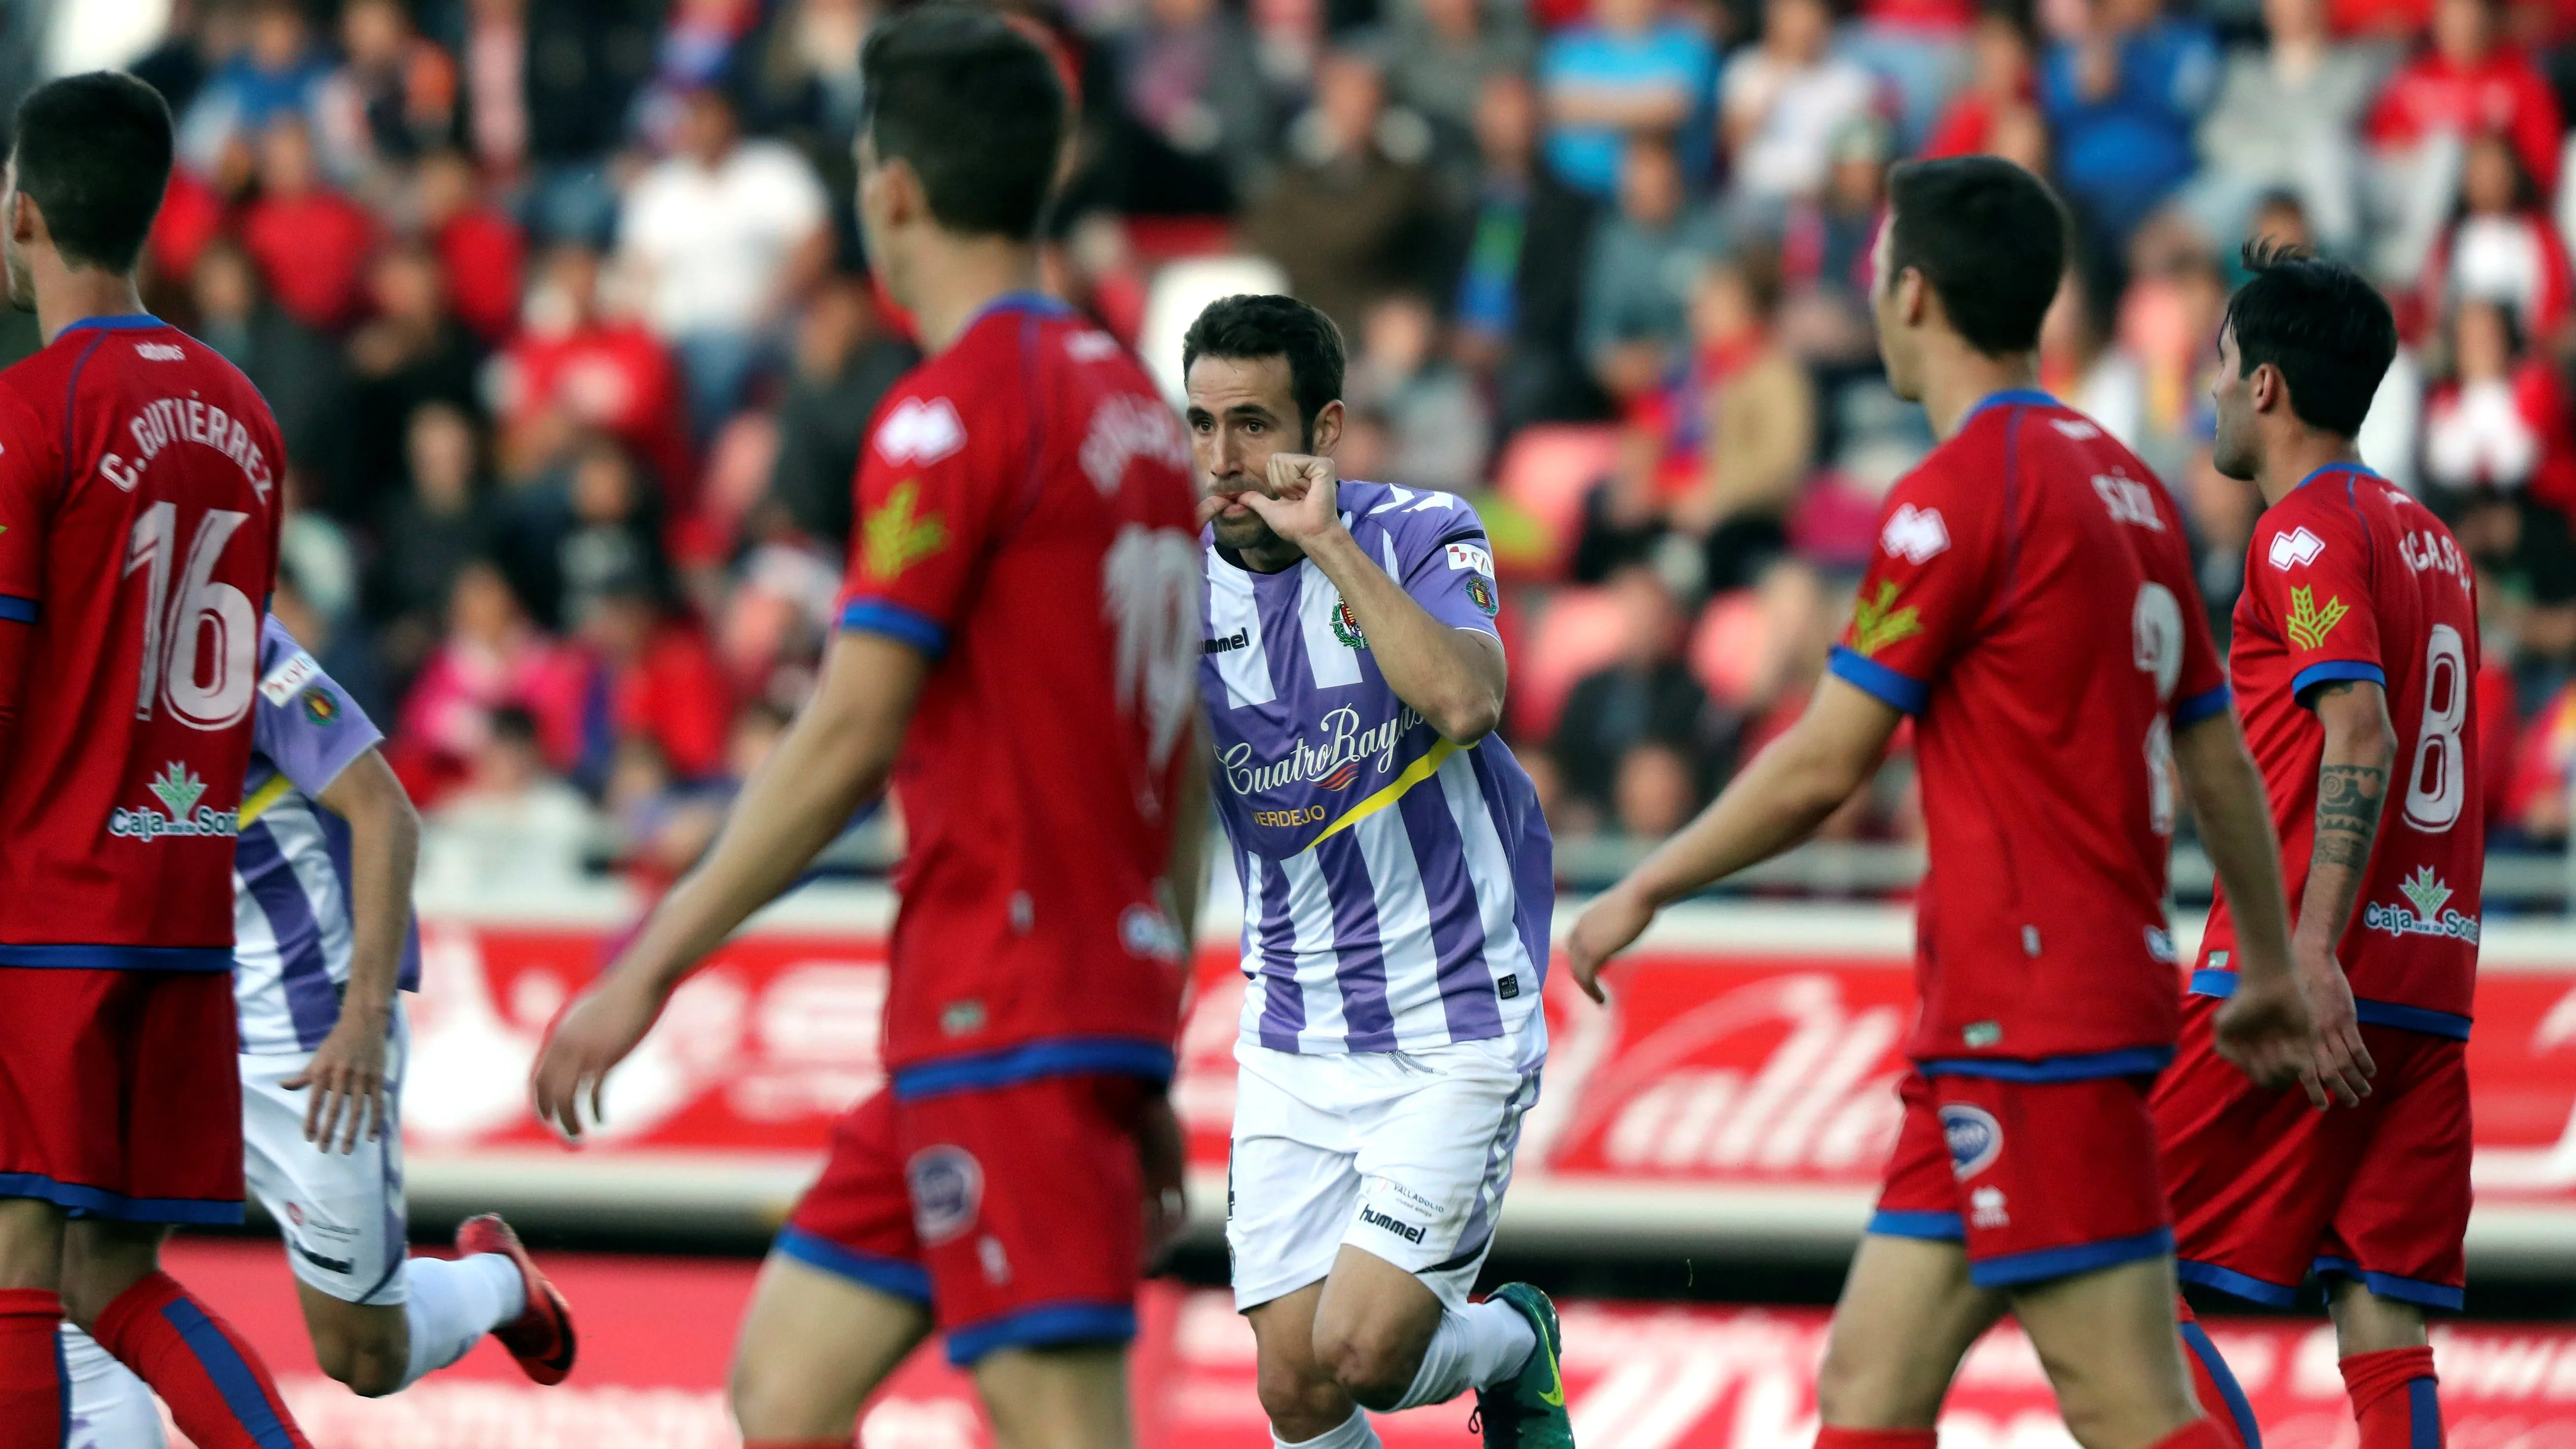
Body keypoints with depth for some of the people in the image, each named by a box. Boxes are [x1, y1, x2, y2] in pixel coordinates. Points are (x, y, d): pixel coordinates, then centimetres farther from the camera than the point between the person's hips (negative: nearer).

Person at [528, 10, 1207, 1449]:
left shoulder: (954, 415, -11)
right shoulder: (1132, 403, 15)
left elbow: (847, 742, -16)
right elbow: (1183, 760, 18)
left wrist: (653, 963, -10)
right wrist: (1152, 1066, 22)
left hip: (1001, 1022, -9)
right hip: (1109, 993, 9)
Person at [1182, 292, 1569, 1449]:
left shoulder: (1422, 537, -8)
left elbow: (1467, 703, -27)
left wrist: (1330, 543, -25)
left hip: (1456, 1032, -4)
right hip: (1294, 1039, 4)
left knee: (1363, 1356, -14)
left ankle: (1514, 1343, 19)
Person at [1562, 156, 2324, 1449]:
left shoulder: (1961, 491, -12)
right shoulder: (2122, 483, 14)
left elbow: (1822, 766, -11)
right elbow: (2221, 761, 20)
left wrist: (1643, 892, 2)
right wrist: (2270, 972, 29)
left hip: (2030, 1024, -9)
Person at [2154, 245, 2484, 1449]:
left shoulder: (2307, 528, -7)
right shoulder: (2430, 541, 19)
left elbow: (2362, 738, -19)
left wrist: (2313, 953, -26)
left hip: (2306, 979, -8)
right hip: (2433, 989, 8)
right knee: (2384, 1336, 2)